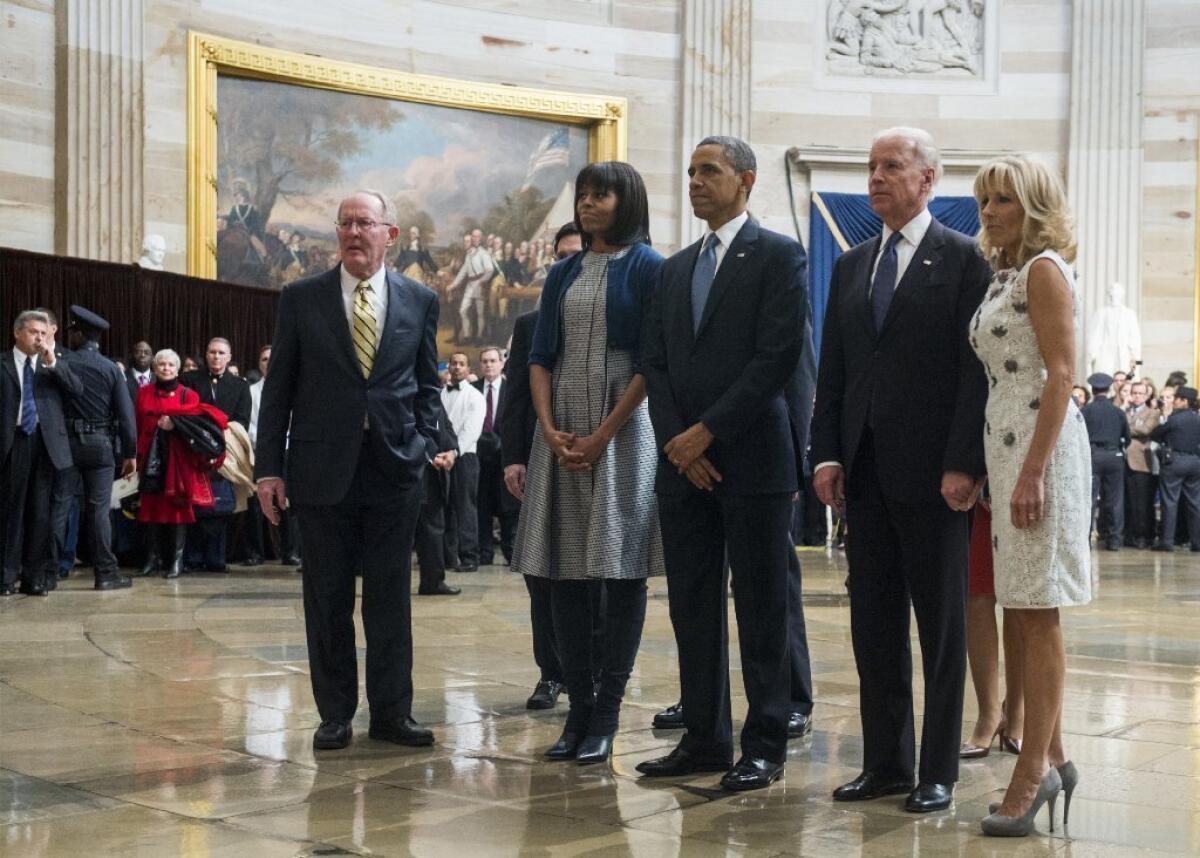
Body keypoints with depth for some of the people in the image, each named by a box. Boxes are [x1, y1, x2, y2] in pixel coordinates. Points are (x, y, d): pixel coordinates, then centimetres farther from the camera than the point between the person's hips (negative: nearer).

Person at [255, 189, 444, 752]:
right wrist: (268, 468, -2)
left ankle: (392, 711, 15)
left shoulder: (419, 301, 7)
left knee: (391, 597, 5)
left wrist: (425, 446, 1)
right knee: (327, 599, 6)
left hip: (395, 470, 1)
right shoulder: (301, 299, 3)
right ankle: (335, 715, 16)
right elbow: (279, 388, 3)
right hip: (322, 469, -1)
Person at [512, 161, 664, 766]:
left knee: (623, 572, -2)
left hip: (622, 430, -5)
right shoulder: (563, 275, 15)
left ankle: (606, 714, 4)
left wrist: (602, 436, -13)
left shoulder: (647, 268, 0)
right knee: (564, 572, 3)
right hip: (562, 430, 5)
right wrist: (549, 429, -6)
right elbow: (540, 358, 11)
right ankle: (578, 707, 10)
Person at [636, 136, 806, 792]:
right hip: (682, 462, 6)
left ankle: (765, 746, 7)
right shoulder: (675, 268, 17)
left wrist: (706, 431, -13)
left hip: (753, 461, -6)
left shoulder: (778, 257, -2)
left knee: (761, 610, 0)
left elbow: (778, 357, -12)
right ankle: (705, 737, 18)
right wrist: (676, 442, -3)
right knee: (691, 608, 9)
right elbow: (654, 363, 12)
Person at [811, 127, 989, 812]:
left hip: (932, 472, -6)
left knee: (941, 626, 4)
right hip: (864, 472, 6)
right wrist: (827, 454, 3)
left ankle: (938, 771, 12)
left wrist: (964, 466, -16)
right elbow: (832, 371, 13)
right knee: (874, 624, 9)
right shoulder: (852, 265, 14)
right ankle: (886, 762, 18)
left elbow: (976, 370, -9)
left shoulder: (962, 260, -3)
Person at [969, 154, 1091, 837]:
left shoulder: (1045, 269, -7)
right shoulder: (1006, 275, 19)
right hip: (1004, 441, 9)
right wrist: (1005, 468, 14)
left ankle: (1033, 774, -2)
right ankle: (1053, 759, 19)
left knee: (1038, 614, -6)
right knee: (1028, 613, 11)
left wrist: (1033, 470, -22)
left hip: (1041, 442, -9)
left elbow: (1061, 373, -15)